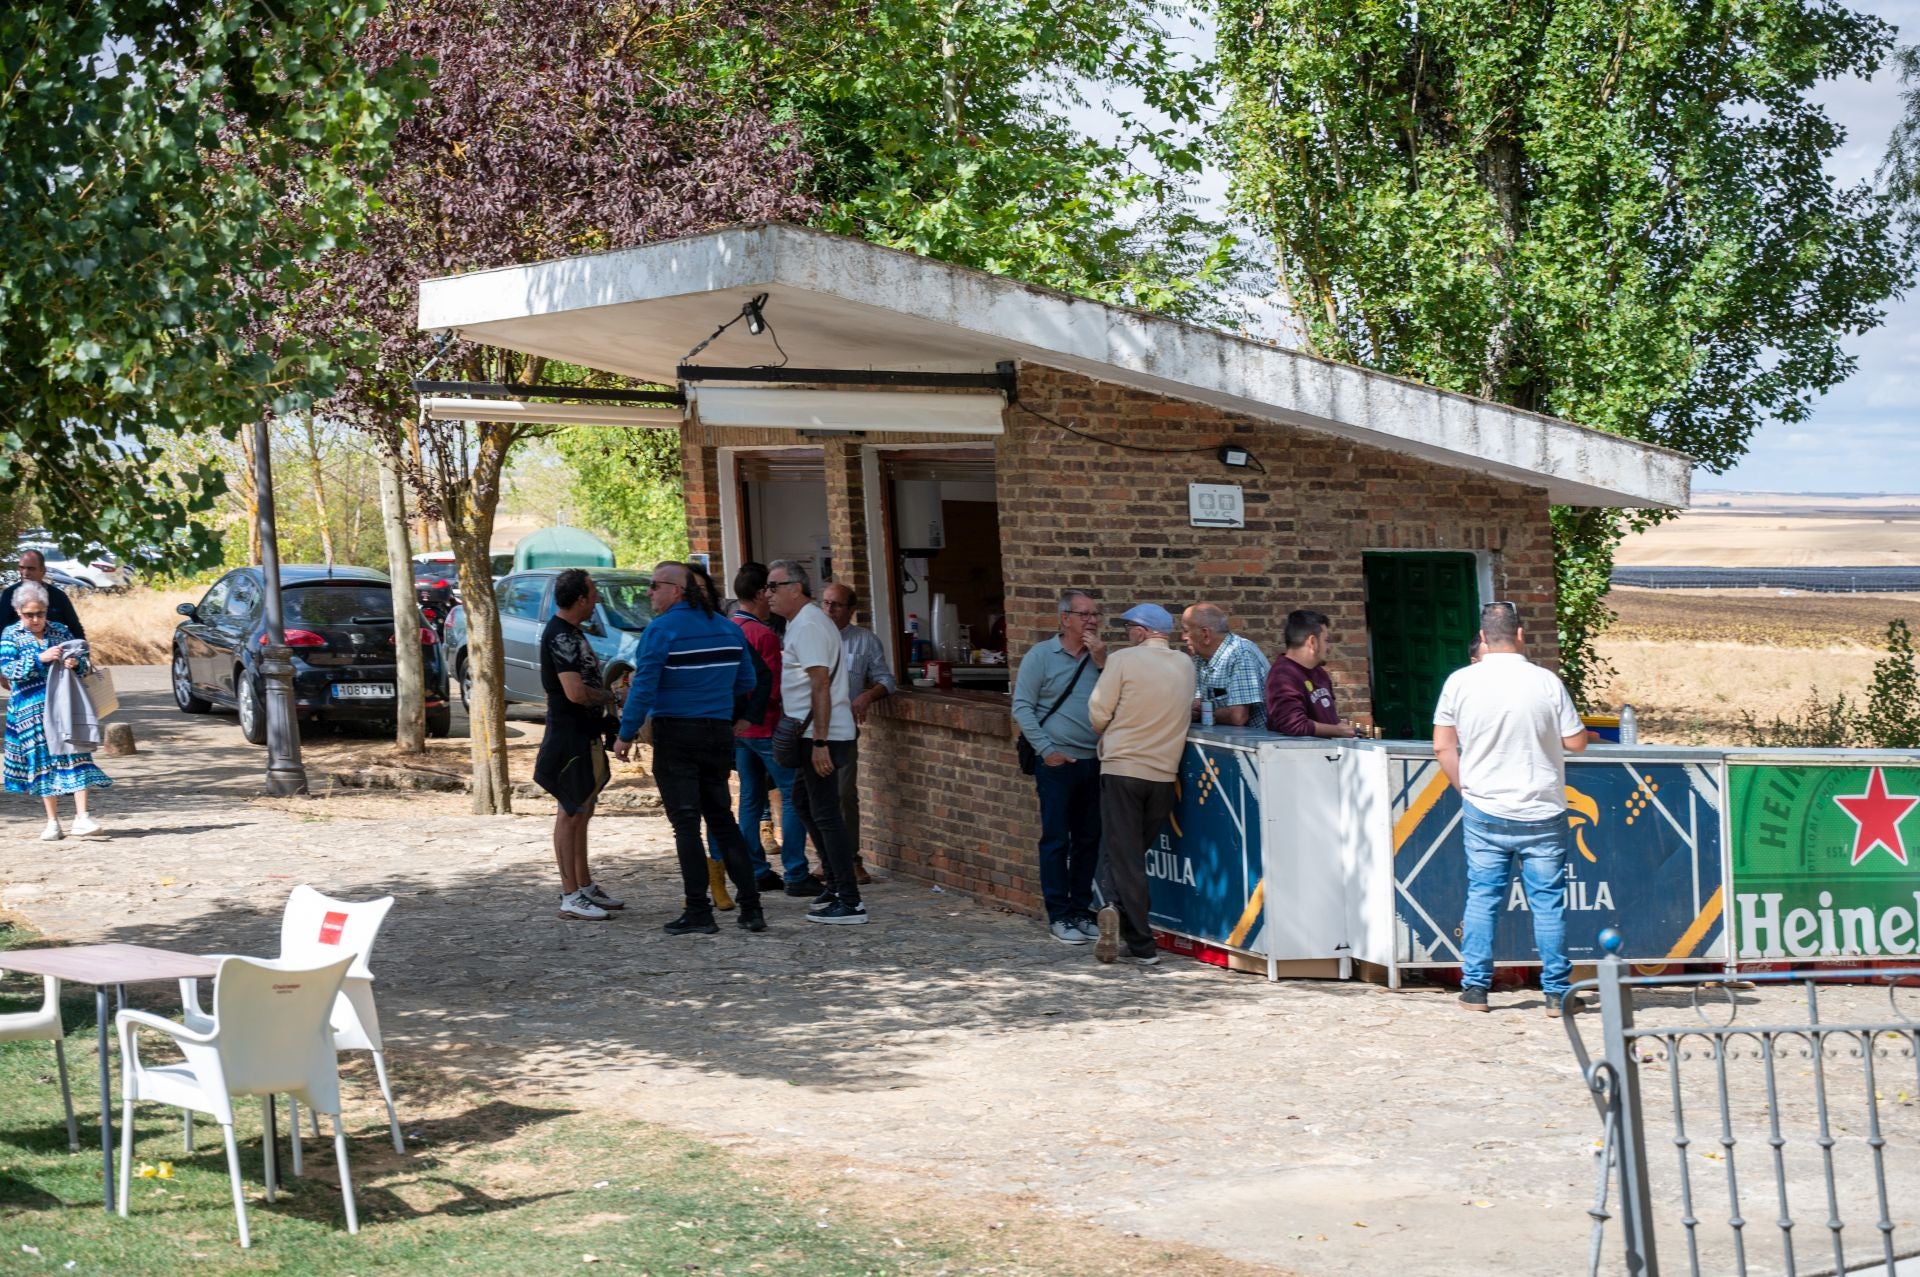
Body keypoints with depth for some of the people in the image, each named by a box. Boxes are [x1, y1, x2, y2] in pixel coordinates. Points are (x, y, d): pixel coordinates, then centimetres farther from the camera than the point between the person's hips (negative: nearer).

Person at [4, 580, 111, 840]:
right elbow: (7, 668, -9)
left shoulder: (61, 631, 9)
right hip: (32, 709, -1)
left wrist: (76, 663, -14)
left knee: (75, 753, -10)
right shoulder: (10, 636, 4)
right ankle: (52, 822, 12)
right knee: (43, 759, 3)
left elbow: (82, 661, 11)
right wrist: (40, 658, -21)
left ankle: (81, 817, -14)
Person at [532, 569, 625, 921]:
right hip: (569, 737, -11)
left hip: (585, 736, 11)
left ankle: (585, 887, 25)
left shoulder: (571, 633, 14)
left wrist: (607, 687, 7)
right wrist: (611, 696, -11)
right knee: (570, 814, -6)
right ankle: (571, 897, -2)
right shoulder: (559, 636, -19)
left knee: (580, 813, 16)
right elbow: (575, 692, -27)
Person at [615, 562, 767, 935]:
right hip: (719, 733, 6)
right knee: (722, 818, 13)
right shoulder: (728, 628, 8)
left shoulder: (661, 629, -11)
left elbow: (644, 687, -15)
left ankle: (699, 913, -3)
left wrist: (626, 734, -9)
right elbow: (746, 683, 13)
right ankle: (751, 907, 9)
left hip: (675, 734, -6)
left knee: (686, 823, -2)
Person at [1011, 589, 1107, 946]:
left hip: (1094, 761, 4)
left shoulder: (1100, 658, 9)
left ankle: (1081, 910, 19)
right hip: (1057, 763, -4)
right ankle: (1058, 916, 5)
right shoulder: (1040, 656, -2)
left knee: (1088, 840, 10)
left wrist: (1102, 662, -10)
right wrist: (1046, 750, -11)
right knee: (1056, 840, -1)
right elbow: (1022, 707, -5)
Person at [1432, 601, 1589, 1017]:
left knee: (1482, 898, 9)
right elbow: (1576, 742, -2)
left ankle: (1474, 988, 11)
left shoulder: (1460, 682, -5)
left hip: (1484, 812, 1)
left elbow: (1442, 746, 1)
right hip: (1541, 815, -1)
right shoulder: (1546, 682, -8)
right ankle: (1557, 993, 9)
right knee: (1548, 902, 5)